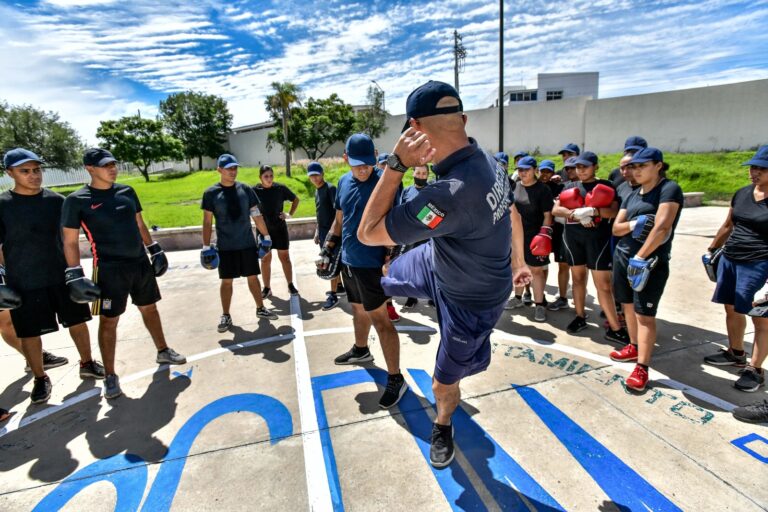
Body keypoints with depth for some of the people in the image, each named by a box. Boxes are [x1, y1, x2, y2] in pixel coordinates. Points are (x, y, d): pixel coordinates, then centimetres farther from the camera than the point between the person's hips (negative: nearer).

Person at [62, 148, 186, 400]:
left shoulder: (126, 192, 6)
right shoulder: (77, 200, -8)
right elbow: (70, 241, -6)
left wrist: (154, 250, 14)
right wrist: (75, 276, -11)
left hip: (141, 263, 5)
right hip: (110, 270, -5)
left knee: (149, 308, 17)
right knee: (109, 321, 5)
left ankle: (163, 352, 36)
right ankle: (110, 376, 19)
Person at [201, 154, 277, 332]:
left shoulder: (245, 189, 2)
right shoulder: (211, 193, -5)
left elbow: (257, 215, 6)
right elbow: (207, 222, -2)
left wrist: (266, 236, 6)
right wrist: (206, 247, -5)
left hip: (248, 243, 2)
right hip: (225, 247, -2)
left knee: (253, 277, 10)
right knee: (226, 281, 6)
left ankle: (260, 309, 25)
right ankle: (226, 316, 20)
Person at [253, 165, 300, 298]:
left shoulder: (280, 188, -5)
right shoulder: (254, 190, -8)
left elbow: (296, 199, 9)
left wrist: (290, 214, 1)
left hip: (279, 227, 0)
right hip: (263, 229, 0)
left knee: (284, 256, 7)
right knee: (265, 259, 9)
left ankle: (291, 285, 19)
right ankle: (267, 288, 20)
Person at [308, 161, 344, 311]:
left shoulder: (330, 188, -12)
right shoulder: (317, 191, 14)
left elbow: (338, 211, -19)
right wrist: (317, 231, 20)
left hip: (332, 231, -9)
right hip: (323, 231, 9)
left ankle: (333, 296, -4)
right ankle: (339, 286, 30)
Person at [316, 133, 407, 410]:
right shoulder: (344, 182, 7)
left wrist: (390, 260, -25)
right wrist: (326, 250, 13)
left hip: (371, 265, -7)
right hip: (349, 261, 7)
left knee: (380, 320, -2)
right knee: (358, 309, 24)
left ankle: (396, 380, 9)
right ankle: (360, 350, 48)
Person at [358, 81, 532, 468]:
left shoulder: (450, 194, -45)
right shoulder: (489, 161, -16)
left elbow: (368, 233, -32)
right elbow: (512, 218, 3)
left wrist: (396, 164, -35)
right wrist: (517, 261, 21)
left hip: (471, 302, -6)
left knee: (444, 384, 19)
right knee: (387, 279, 27)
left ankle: (443, 426, 51)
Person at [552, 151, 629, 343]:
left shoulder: (605, 186, 2)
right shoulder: (569, 187, 11)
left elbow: (615, 211, -9)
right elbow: (555, 209, -2)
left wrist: (592, 211, -24)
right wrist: (576, 214, -17)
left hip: (597, 238, -3)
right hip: (572, 237, 4)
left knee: (603, 283, -5)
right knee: (578, 278, 12)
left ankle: (614, 328, 2)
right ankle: (580, 317, 26)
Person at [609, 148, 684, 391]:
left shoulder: (669, 189, -8)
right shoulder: (632, 195, 14)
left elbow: (662, 227, -20)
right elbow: (616, 228, 10)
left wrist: (640, 258, -22)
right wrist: (633, 225, -11)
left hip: (651, 261, -7)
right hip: (622, 256, 7)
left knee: (645, 314, -6)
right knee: (628, 306, 16)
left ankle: (641, 368, -1)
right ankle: (634, 347, 34)